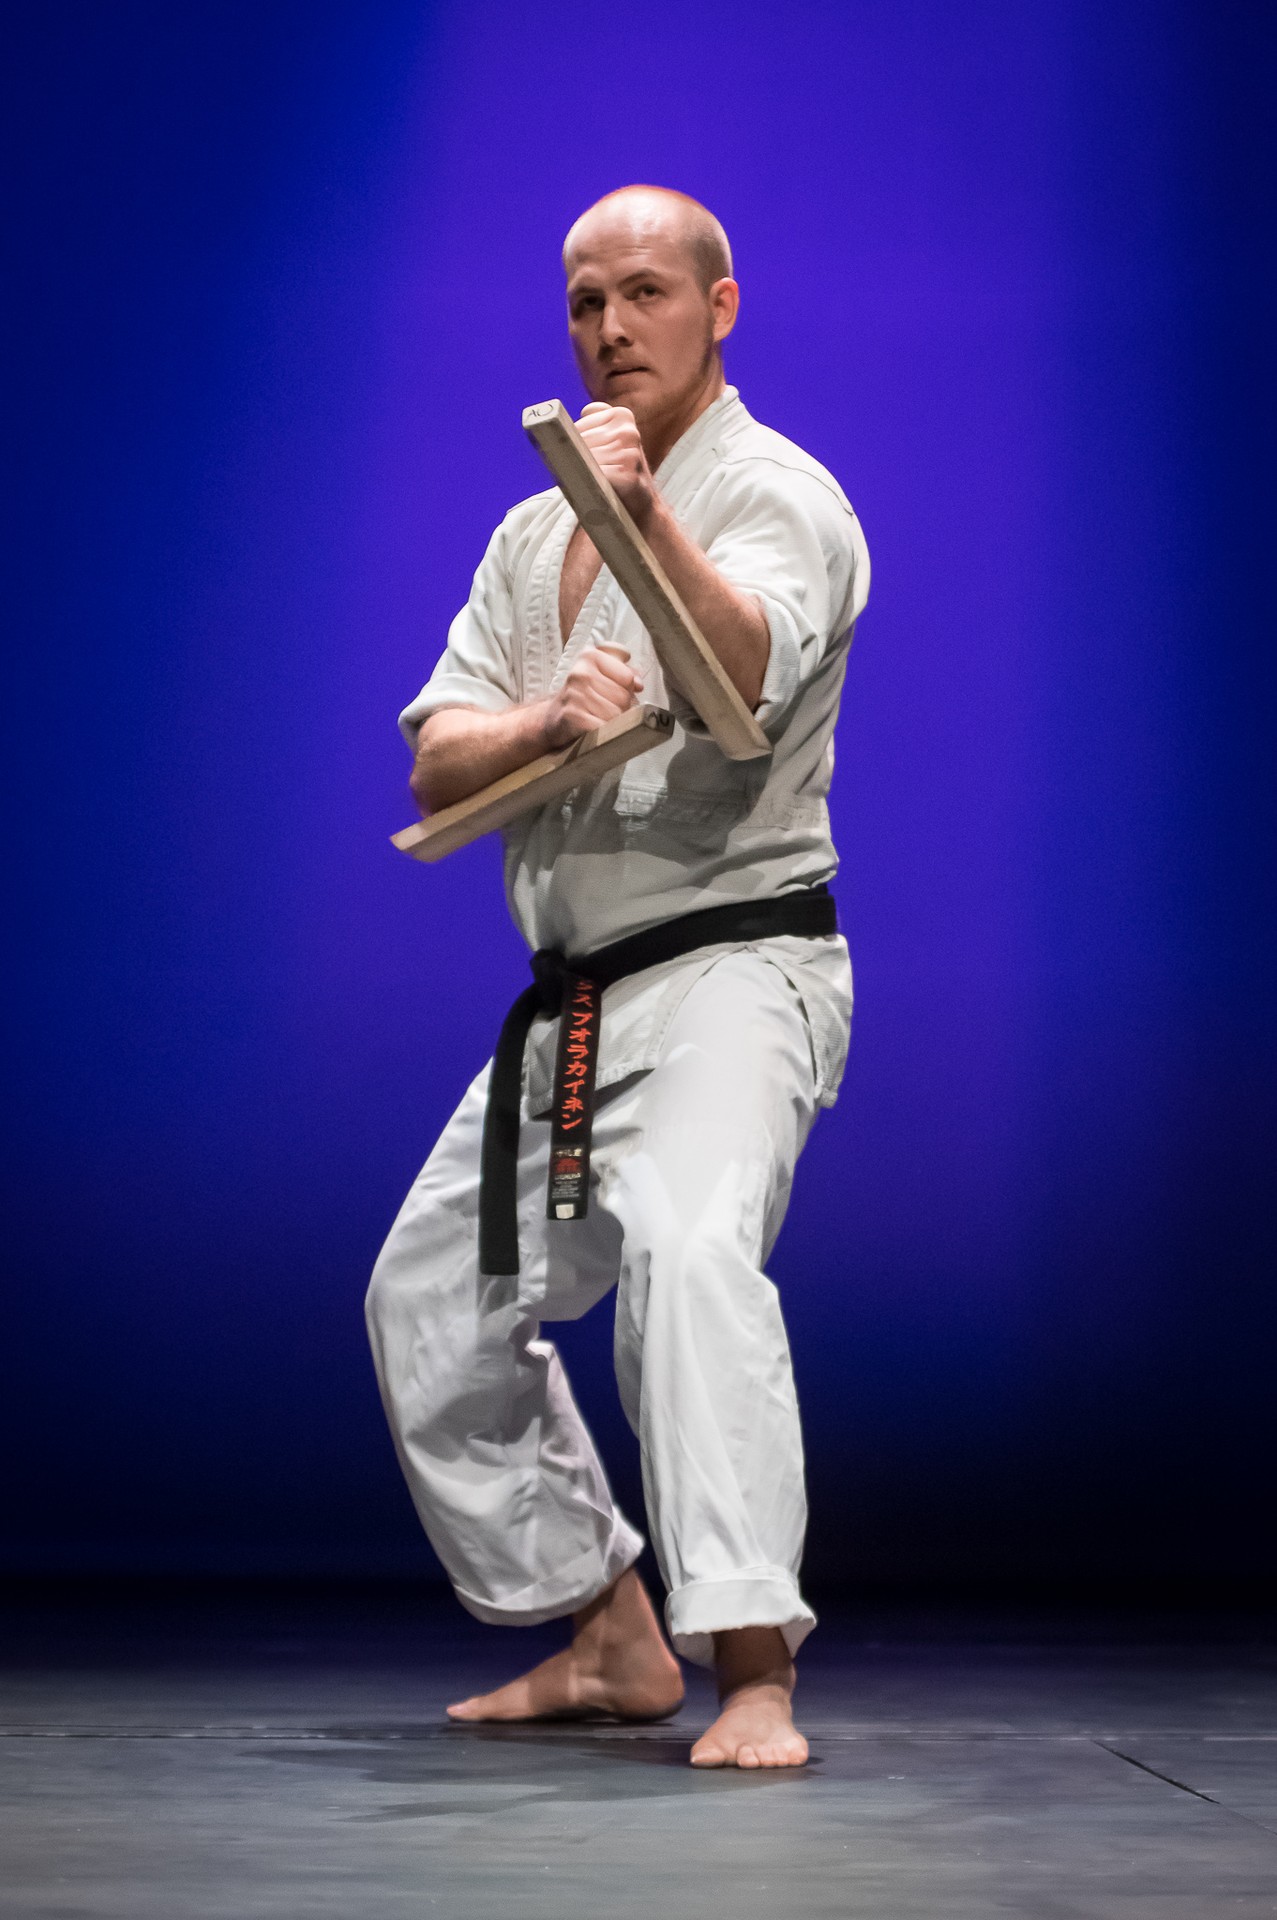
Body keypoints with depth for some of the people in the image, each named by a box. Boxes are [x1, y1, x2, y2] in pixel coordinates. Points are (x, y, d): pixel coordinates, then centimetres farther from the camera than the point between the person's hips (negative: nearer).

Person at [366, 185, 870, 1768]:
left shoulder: (775, 494, -9)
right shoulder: (533, 535, 14)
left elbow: (745, 677, -31)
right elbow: (434, 765, 5)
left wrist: (651, 519, -49)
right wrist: (540, 721, -18)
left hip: (731, 968, -8)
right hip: (572, 999, 9)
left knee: (689, 1249, -33)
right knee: (433, 1299, 15)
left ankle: (754, 1676, -35)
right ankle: (611, 1641, 27)